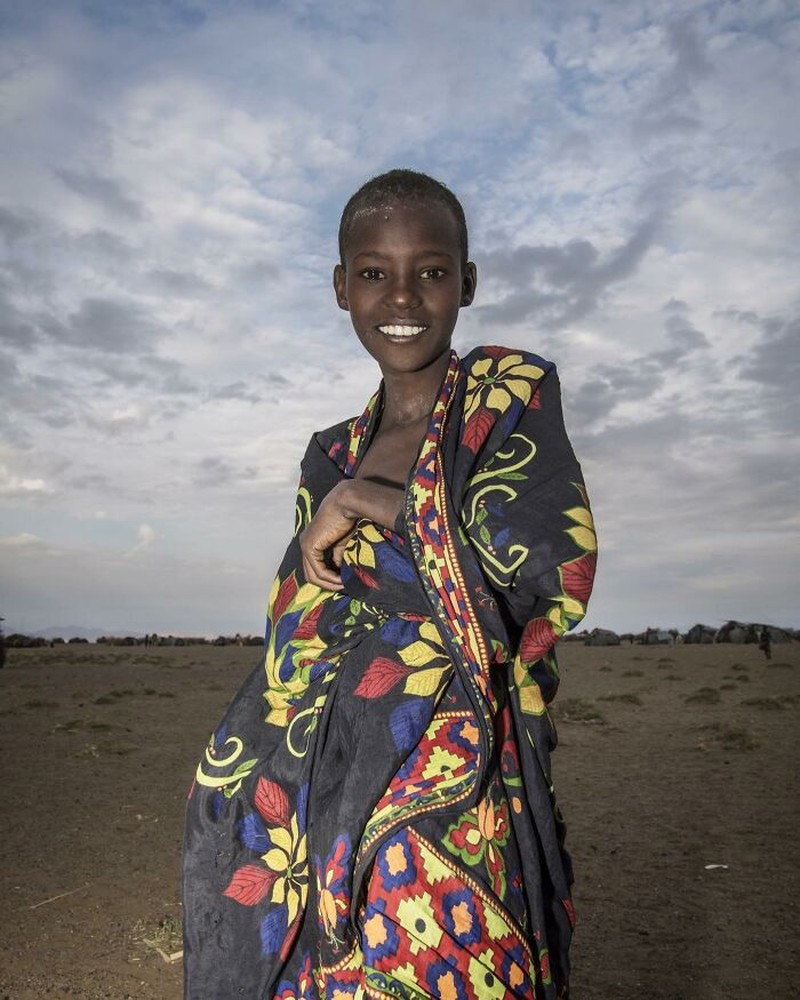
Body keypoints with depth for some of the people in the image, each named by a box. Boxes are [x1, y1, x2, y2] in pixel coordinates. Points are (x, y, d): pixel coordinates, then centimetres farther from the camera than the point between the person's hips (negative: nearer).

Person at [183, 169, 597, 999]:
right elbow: (293, 641, 15)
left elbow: (557, 564, -16)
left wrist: (373, 502, -10)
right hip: (321, 796, 4)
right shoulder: (332, 457, 12)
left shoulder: (512, 393, -1)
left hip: (452, 798, -4)